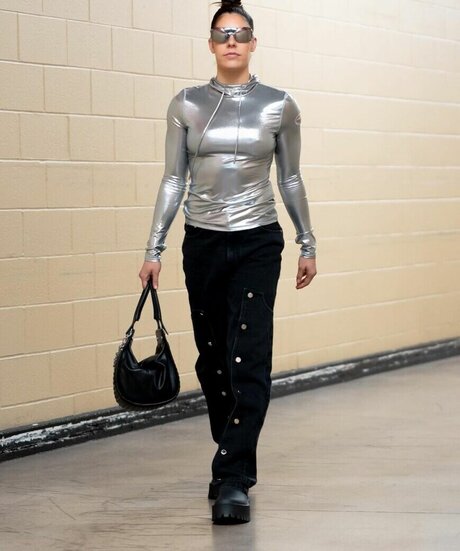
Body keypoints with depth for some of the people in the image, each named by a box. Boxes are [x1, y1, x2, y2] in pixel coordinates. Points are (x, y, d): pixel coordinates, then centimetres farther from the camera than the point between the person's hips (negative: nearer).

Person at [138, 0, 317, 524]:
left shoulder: (279, 105, 0)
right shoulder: (186, 104, 3)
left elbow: (290, 179, 7)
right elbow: (173, 180, 4)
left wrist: (307, 244, 9)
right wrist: (153, 249, 1)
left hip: (257, 243, -2)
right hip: (202, 244, 2)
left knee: (248, 359, -10)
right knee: (213, 360, 9)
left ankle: (232, 480, -7)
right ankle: (236, 466, 27)